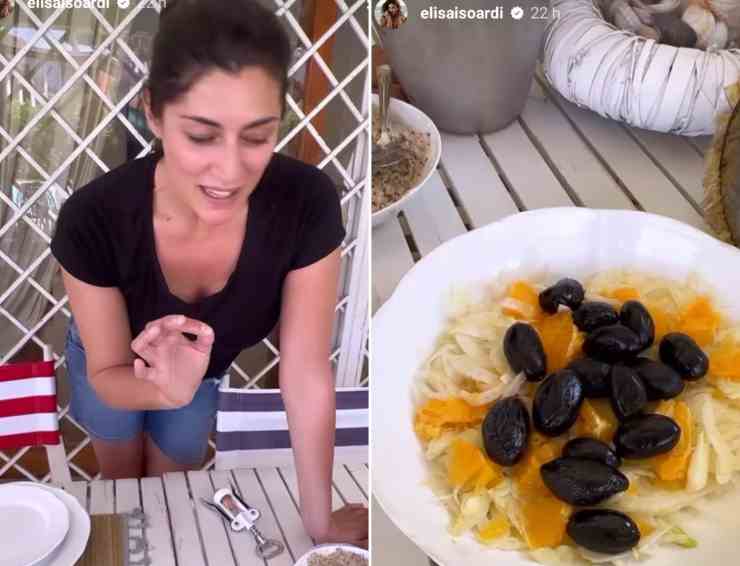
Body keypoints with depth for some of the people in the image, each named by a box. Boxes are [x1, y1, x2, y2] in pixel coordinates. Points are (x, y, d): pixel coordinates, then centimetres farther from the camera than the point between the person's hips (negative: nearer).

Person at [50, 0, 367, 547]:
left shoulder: (307, 205, -38)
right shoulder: (93, 219, -39)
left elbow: (307, 375, -29)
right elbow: (107, 374, -25)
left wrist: (320, 520, -23)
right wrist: (164, 390, -49)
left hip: (205, 369, 0)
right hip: (118, 370, 0)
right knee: (120, 478, 30)